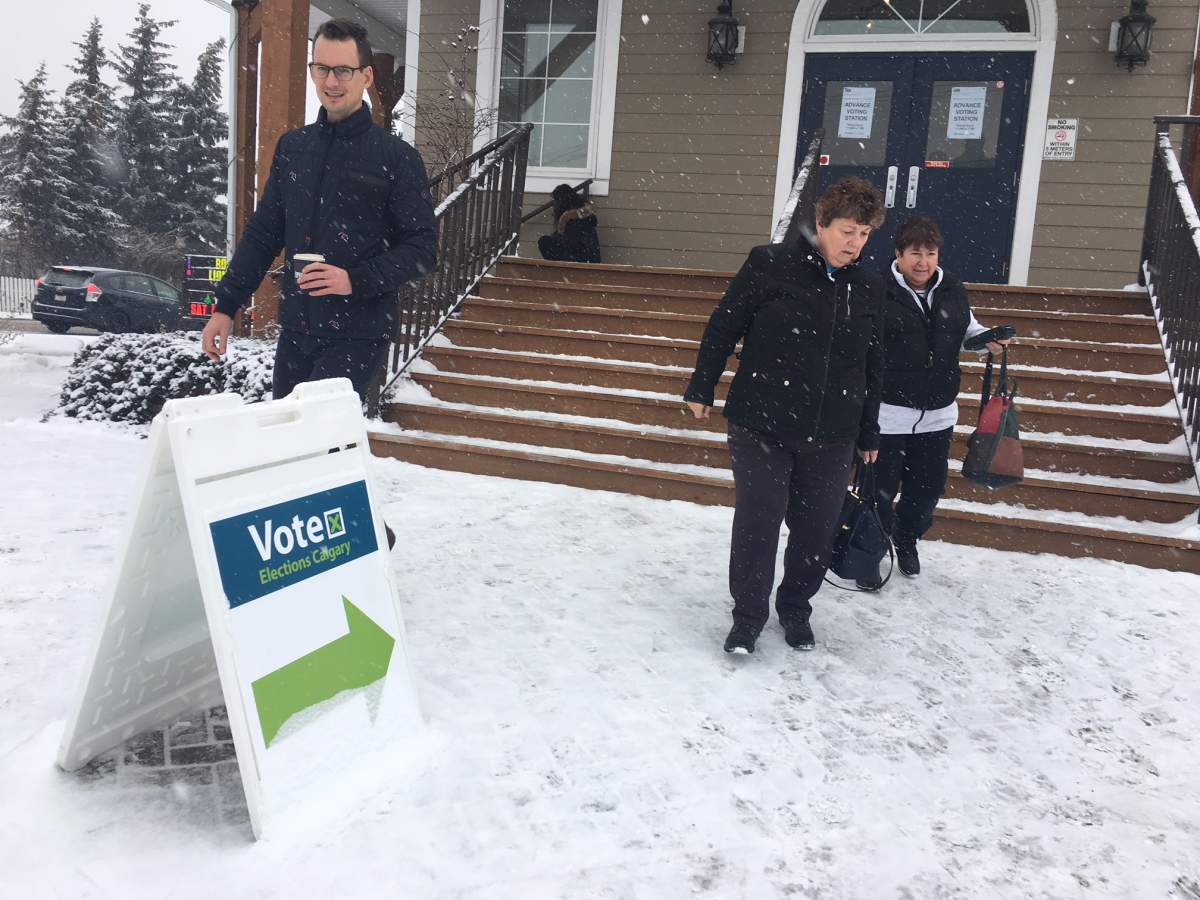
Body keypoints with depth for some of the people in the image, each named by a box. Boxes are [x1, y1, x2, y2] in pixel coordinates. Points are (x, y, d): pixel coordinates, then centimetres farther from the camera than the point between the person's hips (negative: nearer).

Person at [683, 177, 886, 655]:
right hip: (761, 424, -4)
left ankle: (795, 608, 32)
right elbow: (723, 326, 0)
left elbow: (872, 365, 15)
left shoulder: (868, 286, 7)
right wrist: (701, 389, 3)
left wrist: (869, 434, 17)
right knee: (757, 522, -2)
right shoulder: (770, 264, -6)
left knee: (817, 528, 9)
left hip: (830, 435, 4)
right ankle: (748, 616, 16)